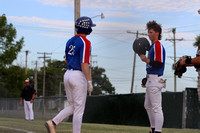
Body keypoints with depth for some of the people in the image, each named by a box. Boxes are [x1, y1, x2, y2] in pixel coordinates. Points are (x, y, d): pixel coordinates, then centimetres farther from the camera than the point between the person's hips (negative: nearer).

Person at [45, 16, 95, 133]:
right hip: (78, 76, -8)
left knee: (72, 107, 16)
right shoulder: (85, 42, -13)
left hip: (67, 75, 8)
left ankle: (53, 122, 1)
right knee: (79, 109, 0)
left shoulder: (70, 41, 12)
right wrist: (89, 81, -17)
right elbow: (84, 63, -19)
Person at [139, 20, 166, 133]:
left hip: (155, 80, -11)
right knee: (148, 106, 18)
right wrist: (146, 80, 25)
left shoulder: (158, 46, -13)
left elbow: (159, 64, -20)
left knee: (156, 107, -11)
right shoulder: (153, 46, 19)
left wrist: (147, 60, -31)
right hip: (151, 79, 11)